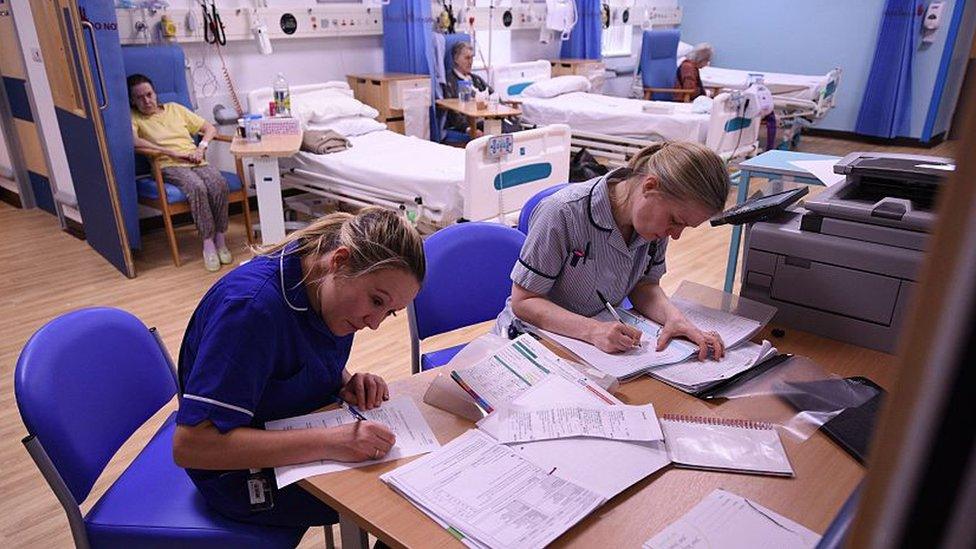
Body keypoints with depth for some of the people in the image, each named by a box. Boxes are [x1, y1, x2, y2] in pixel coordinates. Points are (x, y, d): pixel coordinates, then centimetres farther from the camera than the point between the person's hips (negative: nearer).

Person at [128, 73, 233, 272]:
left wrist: (201, 147, 1)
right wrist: (172, 153, -17)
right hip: (169, 166, -3)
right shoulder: (133, 118, 10)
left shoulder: (174, 108, 23)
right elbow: (133, 142, -13)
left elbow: (210, 128, 22)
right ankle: (208, 243, -28)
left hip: (197, 161, 3)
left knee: (220, 184, -30)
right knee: (197, 187, -36)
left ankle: (220, 238, -21)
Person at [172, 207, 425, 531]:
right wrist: (330, 443, -38)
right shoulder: (251, 306, -31)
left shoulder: (324, 287, -7)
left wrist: (346, 383, -10)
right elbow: (189, 446, -33)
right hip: (248, 477, -7)